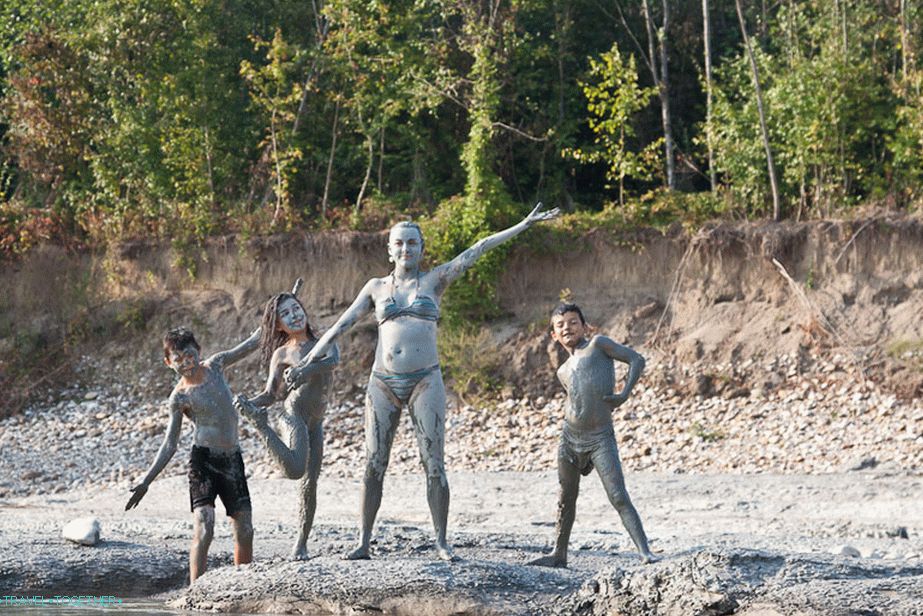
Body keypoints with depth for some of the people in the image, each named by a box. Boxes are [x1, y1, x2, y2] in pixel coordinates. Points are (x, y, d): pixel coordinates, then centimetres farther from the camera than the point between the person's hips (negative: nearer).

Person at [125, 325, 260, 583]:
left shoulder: (215, 365, 5)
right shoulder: (180, 398, -6)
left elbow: (250, 345, 19)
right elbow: (169, 446, -3)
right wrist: (145, 482, -9)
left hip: (233, 460, 5)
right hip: (203, 461, -5)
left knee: (245, 532, 5)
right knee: (203, 531, -18)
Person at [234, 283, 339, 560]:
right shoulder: (281, 354, 7)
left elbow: (334, 360, -10)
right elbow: (270, 394, 4)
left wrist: (306, 370, -27)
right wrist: (246, 404, -17)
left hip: (316, 423, 4)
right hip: (295, 414, -4)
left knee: (310, 483, 0)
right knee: (295, 470, -28)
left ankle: (302, 542, 10)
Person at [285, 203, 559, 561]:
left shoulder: (434, 280, 8)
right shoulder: (376, 288, 13)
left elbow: (478, 249, 4)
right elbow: (341, 326, 12)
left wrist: (524, 225, 2)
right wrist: (306, 363, 7)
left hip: (424, 382, -2)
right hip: (383, 383, 2)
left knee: (433, 463, -6)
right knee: (374, 465, 1)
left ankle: (441, 542, -1)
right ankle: (363, 542, 4)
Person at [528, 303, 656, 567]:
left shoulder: (598, 344, -1)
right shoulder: (563, 371, 15)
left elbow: (637, 360, -4)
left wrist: (624, 394, -15)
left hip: (601, 438, -6)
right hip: (570, 437, 6)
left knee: (619, 498, -14)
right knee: (566, 498, 14)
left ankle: (645, 552, -17)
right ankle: (559, 554, 27)